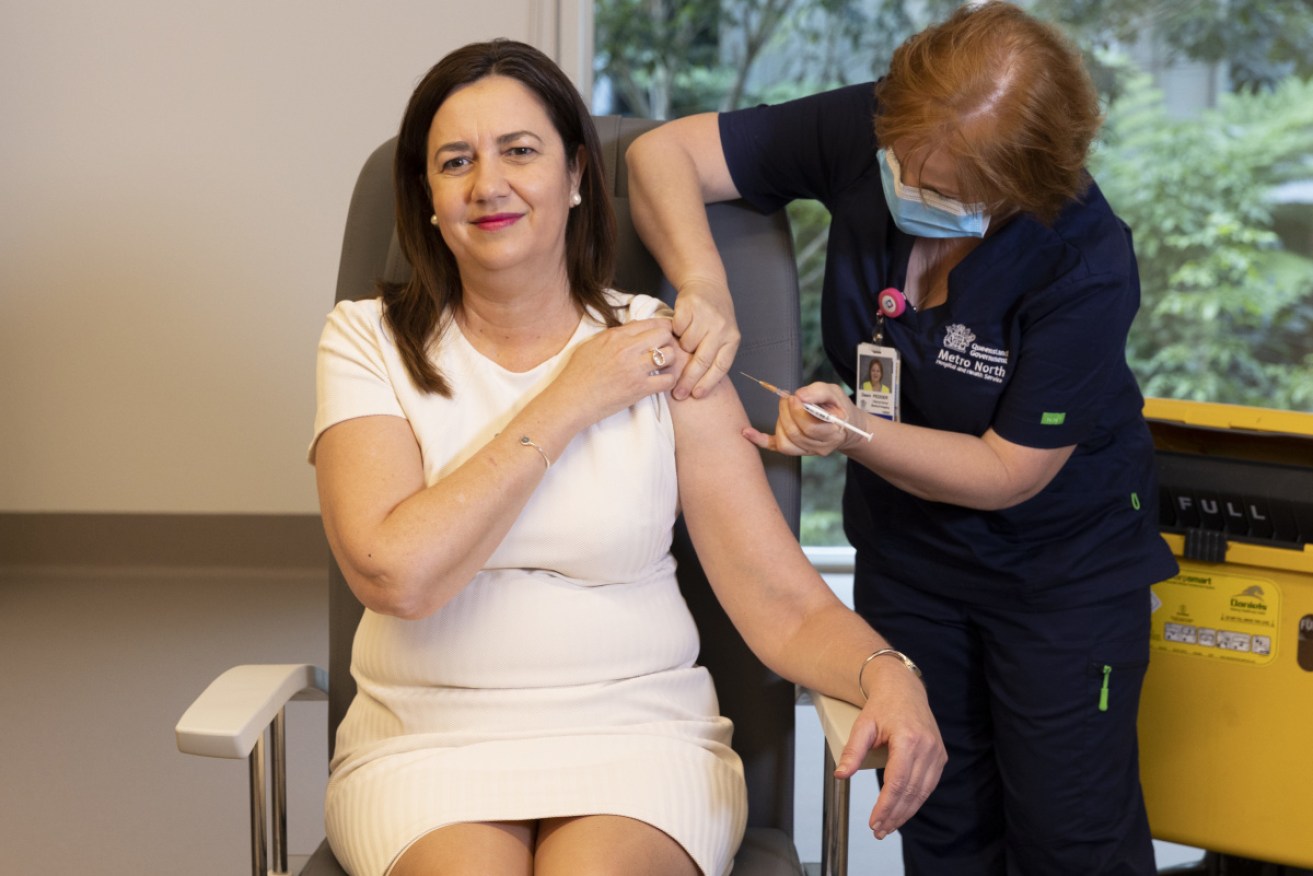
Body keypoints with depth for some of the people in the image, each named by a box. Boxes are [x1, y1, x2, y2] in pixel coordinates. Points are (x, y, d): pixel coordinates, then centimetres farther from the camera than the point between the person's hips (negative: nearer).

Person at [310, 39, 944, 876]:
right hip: (430, 740, 0)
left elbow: (785, 602, -3)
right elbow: (396, 575, -15)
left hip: (639, 731, 1)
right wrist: (566, 405, -9)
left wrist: (887, 677, -24)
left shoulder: (655, 349, 3)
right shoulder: (370, 342, 2)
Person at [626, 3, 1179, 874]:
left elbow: (1009, 471, -22)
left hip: (1062, 563, -4)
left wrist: (856, 435, -34)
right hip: (906, 544, 4)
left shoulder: (1087, 268, -30)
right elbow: (662, 152, -16)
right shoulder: (864, 133, -19)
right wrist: (703, 285, -33)